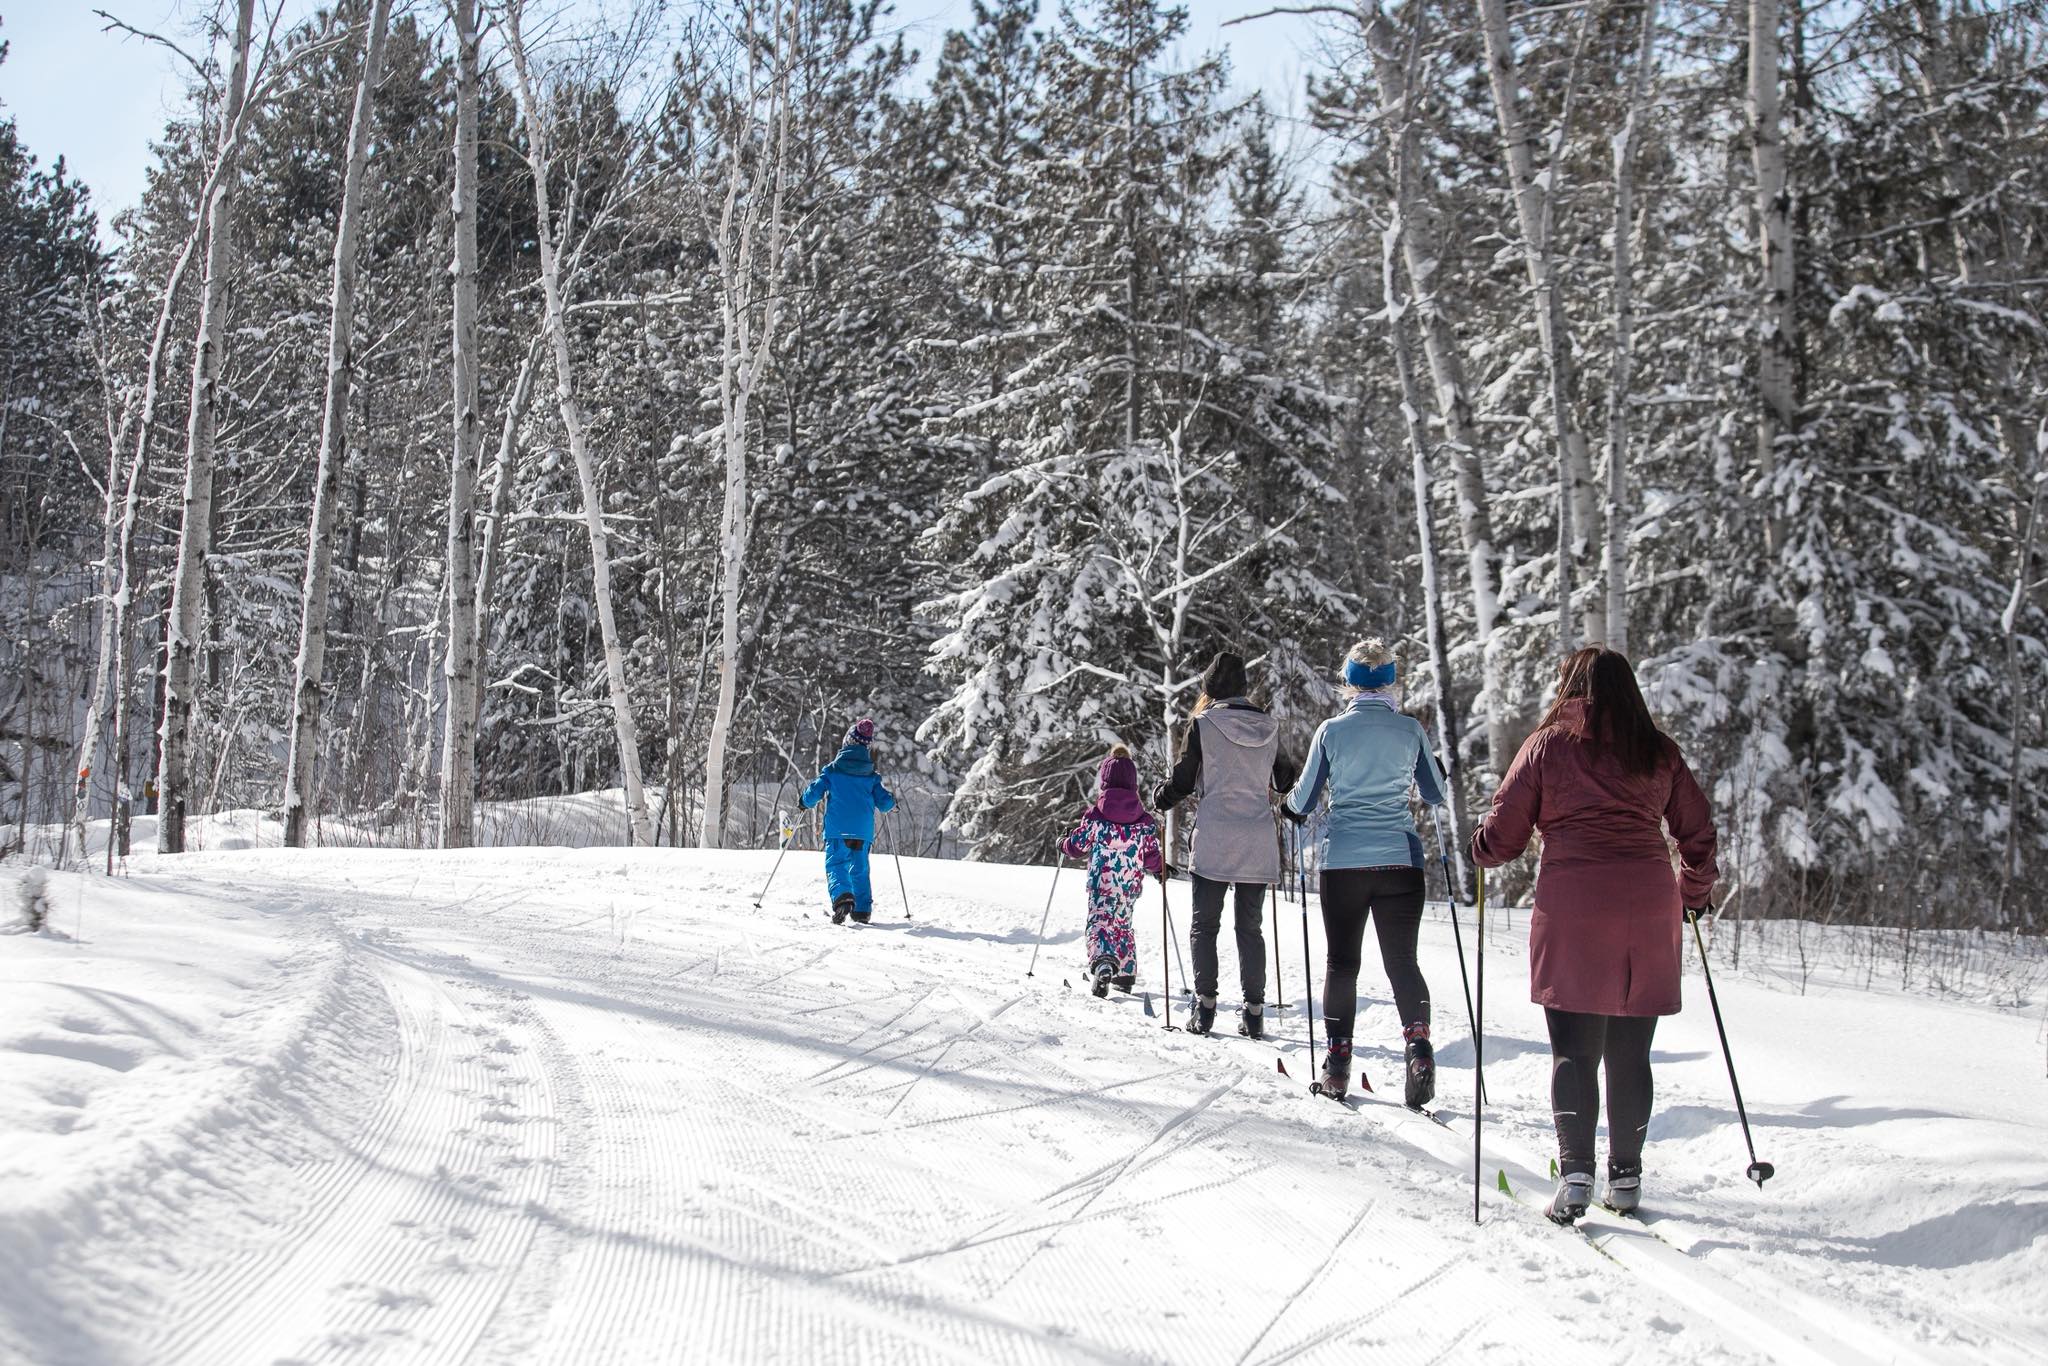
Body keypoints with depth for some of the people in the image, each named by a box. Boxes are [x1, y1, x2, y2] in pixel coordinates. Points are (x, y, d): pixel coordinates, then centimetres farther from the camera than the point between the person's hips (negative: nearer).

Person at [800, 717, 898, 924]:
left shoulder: (833, 770, 1)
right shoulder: (871, 775, 8)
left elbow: (813, 794, 0)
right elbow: (884, 803, 10)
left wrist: (804, 802, 22)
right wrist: (892, 802, 33)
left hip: (837, 829, -3)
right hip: (863, 830, 3)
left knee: (836, 865, -4)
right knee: (860, 868, 15)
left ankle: (842, 897, -32)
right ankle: (862, 910, 12)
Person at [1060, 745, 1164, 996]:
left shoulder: (1096, 815, -6)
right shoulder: (1144, 820, 1)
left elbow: (1078, 845, 2)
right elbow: (1151, 855, 6)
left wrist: (1062, 845, 24)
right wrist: (1160, 869, 28)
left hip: (1102, 881, -4)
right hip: (1131, 884, 4)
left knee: (1099, 921, -8)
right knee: (1123, 923, 21)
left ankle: (1103, 963, -36)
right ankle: (1126, 973, 28)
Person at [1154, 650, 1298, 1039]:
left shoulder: (1203, 724, -4)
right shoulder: (1269, 727, 7)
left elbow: (1182, 781, -2)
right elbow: (1284, 781, 18)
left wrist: (1159, 799, 19)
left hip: (1214, 839, -3)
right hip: (1258, 842, 3)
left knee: (1205, 924, 5)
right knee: (1250, 926, 9)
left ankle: (1205, 1006, -3)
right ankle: (1254, 1012, 5)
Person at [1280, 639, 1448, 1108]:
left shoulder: (1332, 730, -3)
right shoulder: (1410, 729, -1)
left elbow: (1302, 799, 3)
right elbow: (1436, 795, 9)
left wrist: (1288, 807, 26)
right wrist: (1435, 777, 31)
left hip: (1342, 861, 0)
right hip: (1400, 859, 0)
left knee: (1342, 962, 9)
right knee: (1402, 961, 6)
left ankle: (1337, 1065, 9)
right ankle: (1417, 1046, -14)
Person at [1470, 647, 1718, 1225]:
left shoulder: (1547, 746, 4)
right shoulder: (1658, 751, 11)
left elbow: (1502, 836, 3)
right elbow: (1697, 832, 15)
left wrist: (1481, 851, 25)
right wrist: (1693, 893, 31)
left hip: (1572, 905, -2)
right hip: (1649, 911, 3)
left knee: (1574, 1048, 2)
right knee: (1630, 1051, 11)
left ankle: (1575, 1171, -9)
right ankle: (1625, 1175, 16)